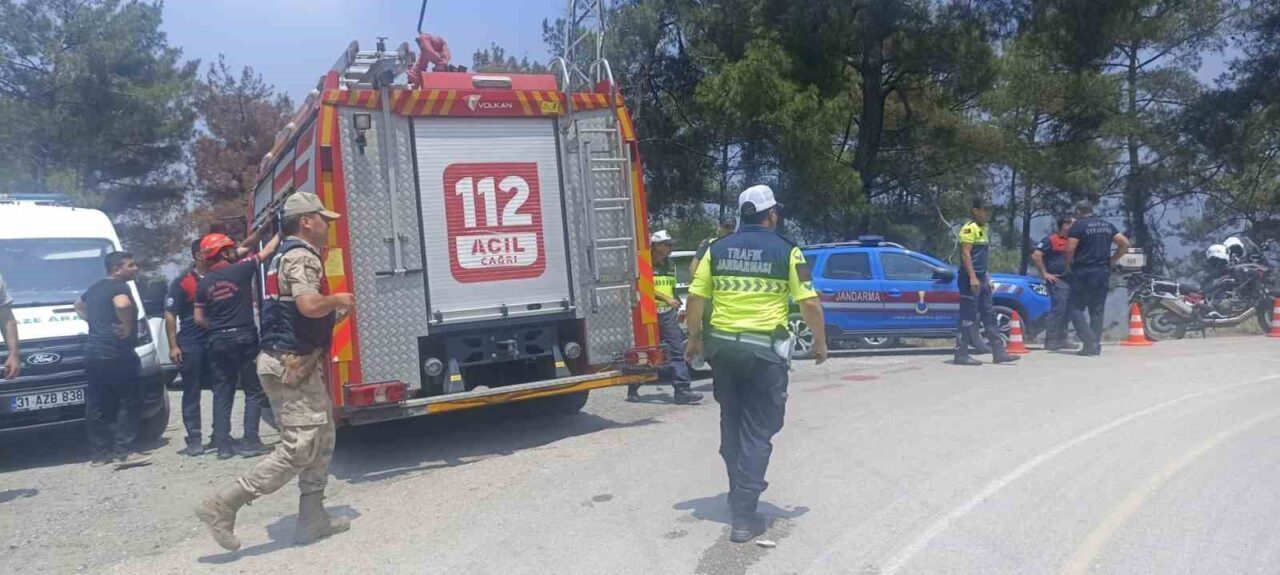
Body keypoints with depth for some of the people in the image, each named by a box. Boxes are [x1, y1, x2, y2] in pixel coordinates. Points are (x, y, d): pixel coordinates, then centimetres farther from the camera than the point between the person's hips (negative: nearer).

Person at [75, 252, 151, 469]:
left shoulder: (95, 288, 19)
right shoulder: (120, 287, -10)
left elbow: (79, 305, 39)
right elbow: (122, 304, -33)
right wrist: (127, 328, -19)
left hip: (93, 352, 9)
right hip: (115, 353, -9)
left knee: (97, 405, 11)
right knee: (130, 403, -5)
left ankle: (100, 453, 17)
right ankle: (124, 452, -8)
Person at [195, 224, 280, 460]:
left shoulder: (204, 282, 7)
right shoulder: (240, 270, -7)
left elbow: (199, 319, 10)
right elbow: (268, 251, 4)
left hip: (216, 341, 5)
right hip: (242, 337, -5)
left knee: (222, 392, 9)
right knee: (254, 391, 3)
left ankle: (223, 443, 10)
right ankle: (250, 441, -1)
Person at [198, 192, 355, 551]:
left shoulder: (285, 255, 19)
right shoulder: (302, 256, -13)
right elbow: (309, 305, -30)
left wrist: (336, 310, 20)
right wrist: (338, 300, -10)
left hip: (289, 361, 11)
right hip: (293, 364, -11)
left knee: (321, 442, 13)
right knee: (299, 450, -8)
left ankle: (312, 520, 18)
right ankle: (223, 505, -3)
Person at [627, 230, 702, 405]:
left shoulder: (670, 265, 16)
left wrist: (677, 308, 20)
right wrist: (667, 299, -25)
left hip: (668, 314, 6)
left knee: (677, 350, -5)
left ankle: (682, 390, -6)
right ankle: (633, 389, 21)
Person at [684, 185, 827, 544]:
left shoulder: (717, 249, 6)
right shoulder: (786, 251, -3)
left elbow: (696, 298, 4)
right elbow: (809, 303, -7)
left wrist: (694, 338, 17)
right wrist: (820, 342, 7)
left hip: (722, 345, 4)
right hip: (765, 349, -3)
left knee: (731, 421, 21)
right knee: (757, 429, 4)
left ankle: (740, 491, 35)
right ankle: (744, 515, 1)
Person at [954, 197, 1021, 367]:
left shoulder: (983, 229, 17)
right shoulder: (969, 228, -10)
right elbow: (965, 254, -18)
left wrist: (986, 277, 19)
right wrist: (972, 277, -23)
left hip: (981, 278, 10)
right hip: (970, 278, -9)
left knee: (989, 315, 9)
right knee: (968, 317, -6)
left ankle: (999, 352, 12)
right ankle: (961, 354, -2)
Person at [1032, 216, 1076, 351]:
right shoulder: (1051, 239, -9)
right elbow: (1036, 255, -15)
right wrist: (1045, 273, -13)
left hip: (1069, 280, 8)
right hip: (1057, 280, -8)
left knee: (1067, 311, 9)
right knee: (1058, 309, -12)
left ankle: (1061, 340, 17)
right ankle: (1051, 341, -9)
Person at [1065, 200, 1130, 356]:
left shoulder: (1078, 225, -5)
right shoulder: (1107, 225, 15)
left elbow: (1070, 249, -14)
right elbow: (1125, 243, 11)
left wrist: (1069, 266, 2)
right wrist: (1112, 260, 15)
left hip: (1084, 273, -6)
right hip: (1103, 273, 6)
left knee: (1076, 308, -2)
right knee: (1097, 311, 10)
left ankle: (1089, 341, -16)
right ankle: (1095, 346, 8)